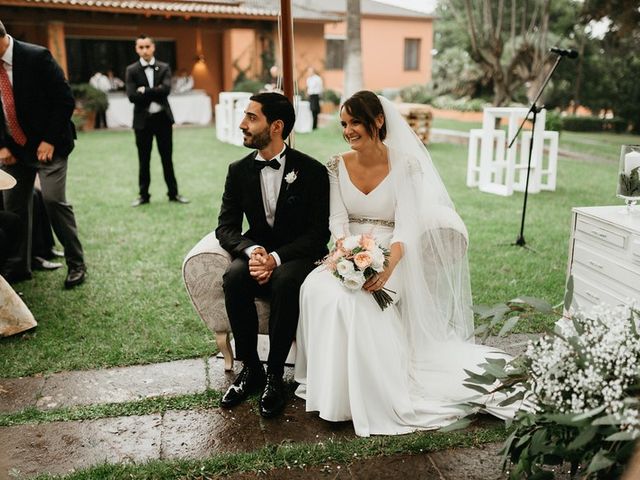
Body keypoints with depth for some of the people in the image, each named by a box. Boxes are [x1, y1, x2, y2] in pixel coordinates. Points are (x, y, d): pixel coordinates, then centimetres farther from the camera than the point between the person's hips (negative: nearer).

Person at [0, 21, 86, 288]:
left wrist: (49, 141, -14)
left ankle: (76, 264, 0)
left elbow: (65, 101, -13)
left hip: (47, 145, -5)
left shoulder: (37, 57, -13)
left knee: (53, 199, -13)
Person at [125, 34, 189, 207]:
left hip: (163, 118, 1)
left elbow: (166, 89, -14)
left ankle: (173, 193, 16)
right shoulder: (131, 70, 1)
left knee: (167, 158, 8)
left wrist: (145, 91, -14)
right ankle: (143, 195, 17)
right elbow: (132, 96, -12)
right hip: (143, 120, -1)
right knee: (143, 160, 8)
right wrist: (155, 93, -12)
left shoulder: (164, 68, 4)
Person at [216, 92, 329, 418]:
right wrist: (251, 251, -21)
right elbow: (226, 227, 2)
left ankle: (275, 375, -20)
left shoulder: (312, 171, -6)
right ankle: (250, 368, -13)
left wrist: (276, 258, -25)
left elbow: (318, 233, -10)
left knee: (285, 281, -36)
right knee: (234, 277, -30)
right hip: (257, 254, 3)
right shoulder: (239, 171, 4)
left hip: (297, 257, -3)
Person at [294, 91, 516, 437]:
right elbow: (337, 218, -1)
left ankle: (372, 394, -13)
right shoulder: (338, 166, 5)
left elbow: (406, 226, -15)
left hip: (389, 256, -4)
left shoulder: (404, 165, -8)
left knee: (356, 298, -33)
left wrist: (388, 267, -33)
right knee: (316, 288, -27)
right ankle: (331, 385, -8)